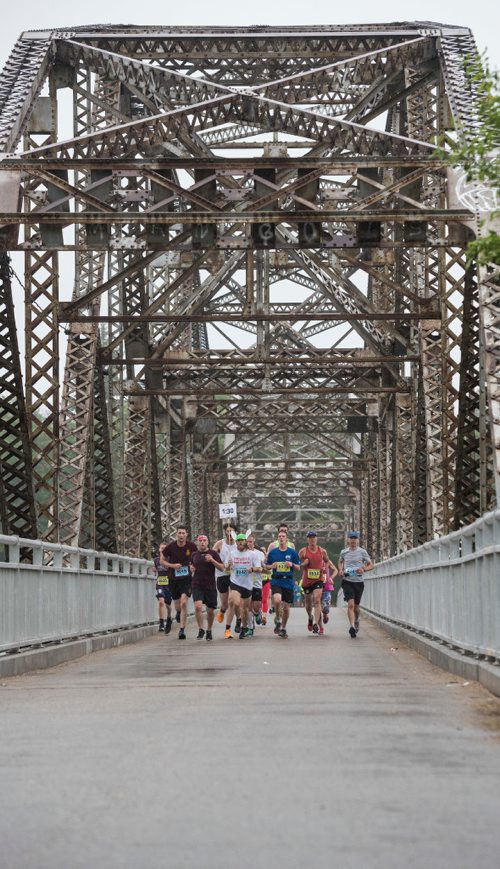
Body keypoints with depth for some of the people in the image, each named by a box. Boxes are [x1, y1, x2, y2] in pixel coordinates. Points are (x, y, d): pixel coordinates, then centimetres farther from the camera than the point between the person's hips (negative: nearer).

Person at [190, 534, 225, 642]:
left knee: (210, 610, 6)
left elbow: (222, 568, -4)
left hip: (210, 586, -1)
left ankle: (209, 631, 26)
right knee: (198, 606, -20)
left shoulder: (213, 553, 0)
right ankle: (200, 630, -8)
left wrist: (212, 560, -19)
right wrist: (191, 568, 2)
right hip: (197, 585, 1)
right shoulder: (194, 554, 9)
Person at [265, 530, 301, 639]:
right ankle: (277, 619, 0)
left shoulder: (292, 552, 3)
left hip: (288, 582, 1)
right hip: (276, 581, -1)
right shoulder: (272, 552, 4)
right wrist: (272, 566, -10)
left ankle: (283, 628, 25)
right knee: (277, 600, -27)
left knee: (286, 607, 6)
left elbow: (298, 568, 7)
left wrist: (292, 565, -13)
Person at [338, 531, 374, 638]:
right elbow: (340, 562, 26)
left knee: (356, 606, 12)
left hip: (358, 581, 1)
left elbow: (371, 565, 3)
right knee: (350, 604, -19)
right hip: (347, 581, -1)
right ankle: (352, 626, -27)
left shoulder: (362, 552, 0)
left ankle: (356, 621, 41)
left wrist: (363, 569, -17)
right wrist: (340, 570, 6)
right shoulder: (344, 552, 5)